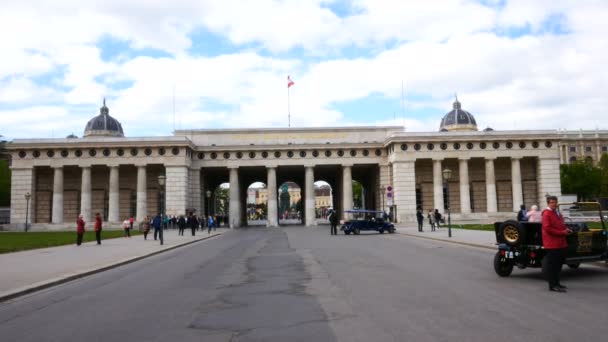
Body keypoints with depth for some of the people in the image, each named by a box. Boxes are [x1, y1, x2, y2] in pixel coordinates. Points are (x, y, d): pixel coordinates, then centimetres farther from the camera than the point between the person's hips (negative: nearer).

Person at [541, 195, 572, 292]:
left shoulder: (557, 213, 18)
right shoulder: (546, 214, -11)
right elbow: (547, 229, -18)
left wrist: (566, 229, 7)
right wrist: (562, 232, -17)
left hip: (561, 243, 10)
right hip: (552, 244, -9)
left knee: (559, 264, 14)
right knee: (552, 265, -6)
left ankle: (556, 283, 24)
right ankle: (553, 285, -2)